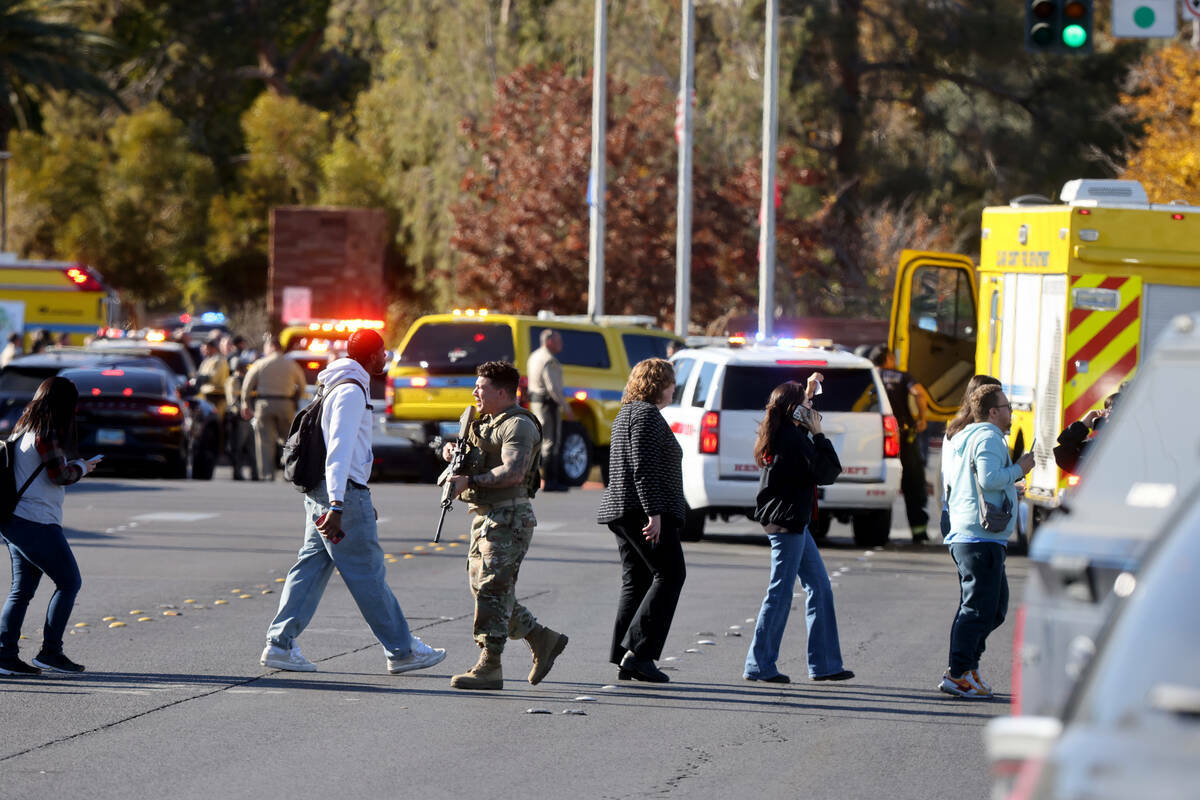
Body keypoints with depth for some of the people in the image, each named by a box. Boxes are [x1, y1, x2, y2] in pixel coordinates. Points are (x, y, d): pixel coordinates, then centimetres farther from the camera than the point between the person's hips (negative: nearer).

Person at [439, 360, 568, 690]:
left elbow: (513, 472, -25)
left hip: (509, 517, -10)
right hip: (485, 516, 10)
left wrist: (470, 481, -26)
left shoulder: (518, 425, -13)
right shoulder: (486, 422, 19)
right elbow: (466, 450, 29)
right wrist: (451, 449, 5)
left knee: (493, 589, -11)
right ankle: (542, 640, 18)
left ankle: (489, 667, -10)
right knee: (481, 586, 10)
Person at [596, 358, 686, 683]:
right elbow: (643, 468, -20)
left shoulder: (626, 414, 21)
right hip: (643, 509, -10)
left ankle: (624, 661, 4)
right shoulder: (647, 414, -11)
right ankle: (638, 651, -16)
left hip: (622, 511, 10)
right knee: (669, 575, -7)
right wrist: (654, 512, -23)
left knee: (636, 581, 9)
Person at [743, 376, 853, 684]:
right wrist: (818, 435, -9)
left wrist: (808, 391, 28)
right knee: (780, 592, -4)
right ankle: (759, 665, 1)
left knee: (819, 587, 13)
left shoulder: (778, 433, 9)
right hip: (787, 522, -10)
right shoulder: (793, 437, -19)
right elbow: (828, 472, -17)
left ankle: (824, 664, 15)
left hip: (792, 522, 10)